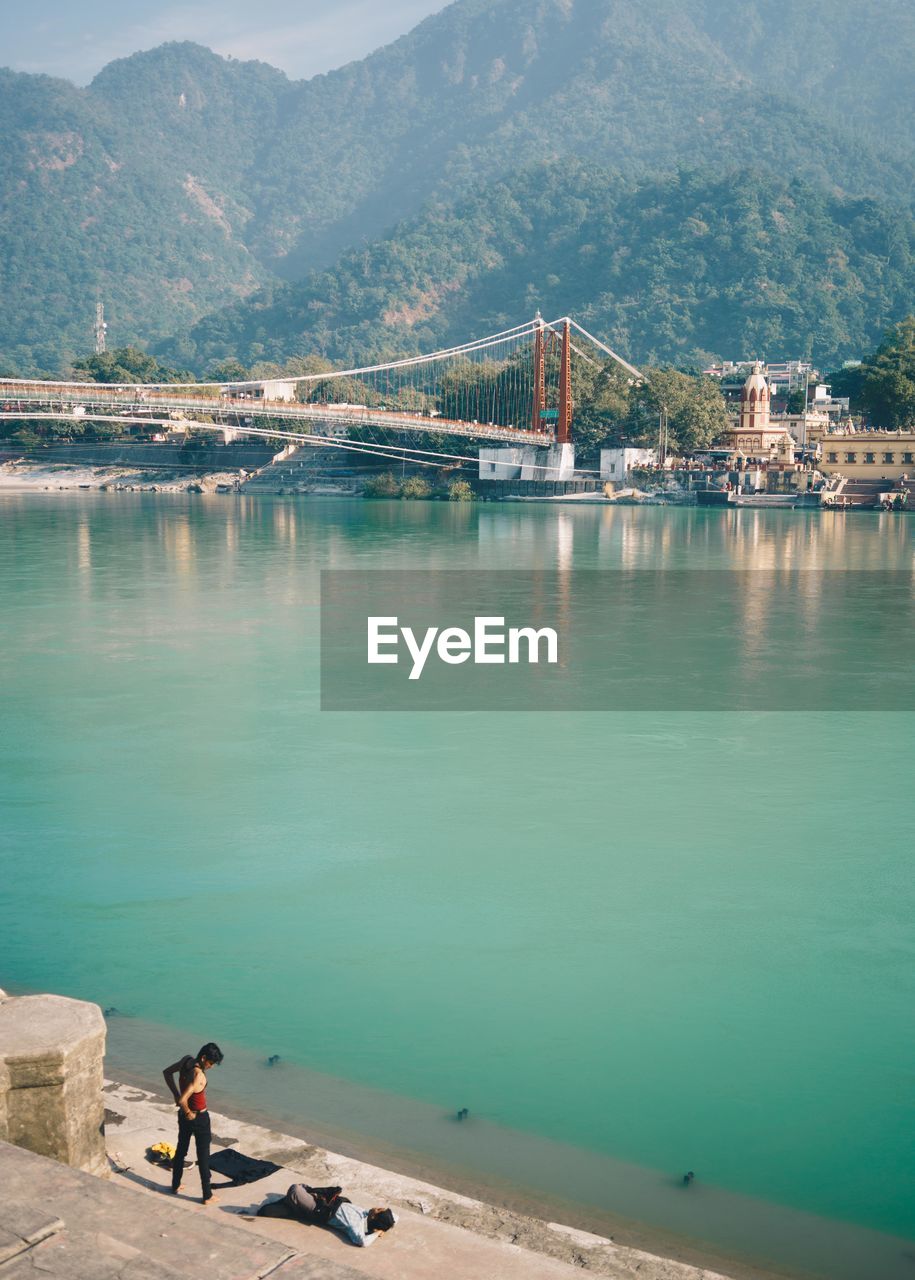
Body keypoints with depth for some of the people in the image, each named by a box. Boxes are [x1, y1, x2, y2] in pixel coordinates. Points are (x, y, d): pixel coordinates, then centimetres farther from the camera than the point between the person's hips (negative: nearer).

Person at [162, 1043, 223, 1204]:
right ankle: (207, 1196, 19)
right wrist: (188, 1113, -17)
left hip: (183, 1116, 7)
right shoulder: (198, 1076, -33)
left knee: (181, 1150, 24)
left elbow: (167, 1072, 7)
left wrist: (176, 1094, 6)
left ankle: (175, 1186, 40)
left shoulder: (186, 1060, -10)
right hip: (199, 1118, -7)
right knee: (203, 1157, 8)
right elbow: (183, 1101, -38)